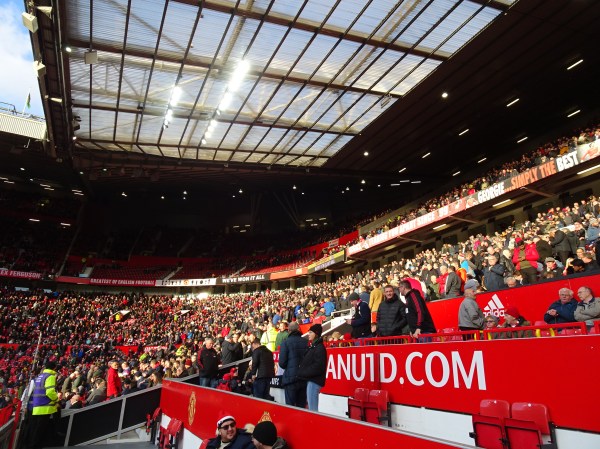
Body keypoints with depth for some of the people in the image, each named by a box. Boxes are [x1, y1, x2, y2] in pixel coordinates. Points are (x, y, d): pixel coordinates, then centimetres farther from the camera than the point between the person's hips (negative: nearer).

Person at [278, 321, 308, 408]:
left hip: (291, 378, -3)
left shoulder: (286, 342, -10)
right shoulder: (306, 342, -2)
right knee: (302, 406, 14)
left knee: (290, 405, 4)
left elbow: (282, 363, -11)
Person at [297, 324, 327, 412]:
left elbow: (318, 366, -19)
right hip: (310, 380, 9)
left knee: (312, 409, -7)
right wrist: (302, 373, 1)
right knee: (311, 408, 13)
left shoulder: (319, 347, -11)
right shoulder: (312, 346, 16)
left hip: (314, 381, -9)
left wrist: (303, 373, -13)